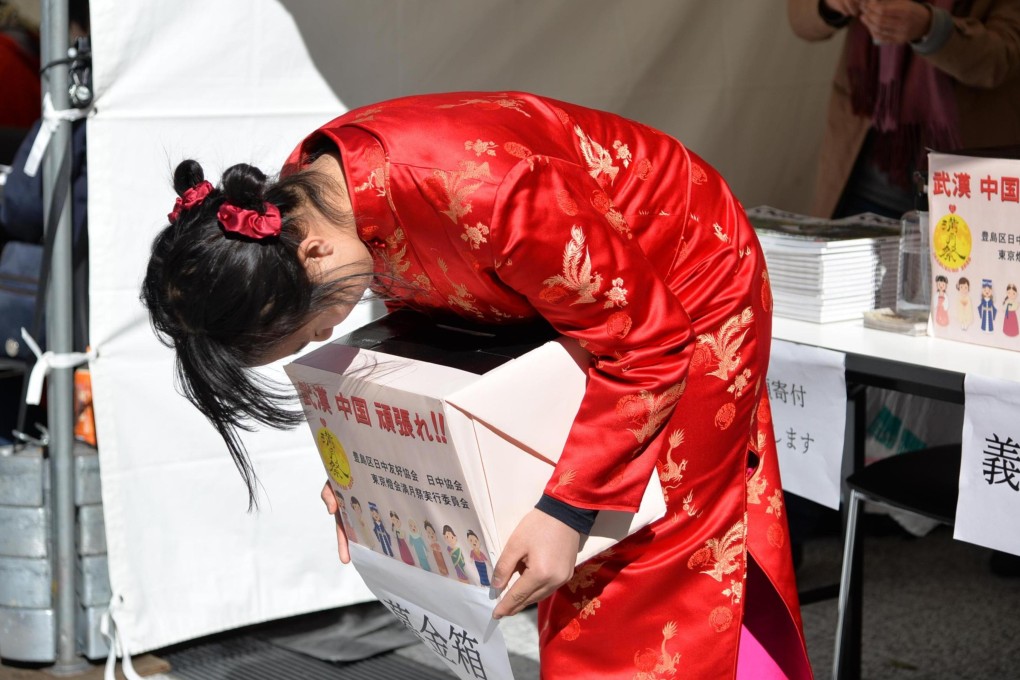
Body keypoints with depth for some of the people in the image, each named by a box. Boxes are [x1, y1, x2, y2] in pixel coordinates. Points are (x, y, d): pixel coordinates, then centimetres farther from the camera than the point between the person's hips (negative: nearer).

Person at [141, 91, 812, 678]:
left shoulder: (470, 189, -41)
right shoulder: (299, 194, -15)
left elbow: (646, 340, -29)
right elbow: (417, 318, 4)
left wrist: (568, 508, -29)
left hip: (684, 287, -7)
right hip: (574, 293, 7)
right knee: (576, 590, 10)